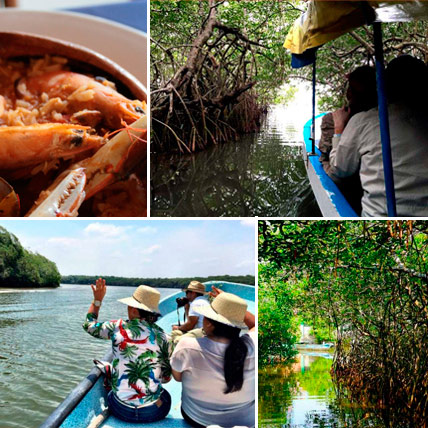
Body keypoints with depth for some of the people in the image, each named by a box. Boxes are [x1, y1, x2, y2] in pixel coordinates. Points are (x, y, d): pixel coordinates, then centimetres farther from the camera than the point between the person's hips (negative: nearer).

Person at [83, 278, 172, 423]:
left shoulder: (118, 327, -6)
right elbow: (166, 378, 5)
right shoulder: (162, 336, -4)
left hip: (122, 410, 0)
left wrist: (97, 300, 24)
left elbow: (89, 326, 15)